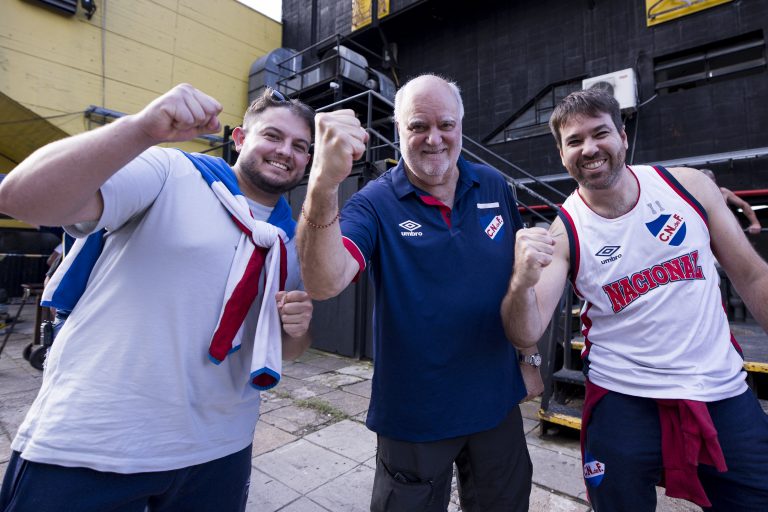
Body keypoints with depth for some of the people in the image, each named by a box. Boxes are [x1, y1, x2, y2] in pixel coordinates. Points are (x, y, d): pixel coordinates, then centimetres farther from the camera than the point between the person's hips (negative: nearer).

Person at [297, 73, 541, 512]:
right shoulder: (376, 203, -14)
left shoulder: (495, 187, -2)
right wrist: (323, 185, -47)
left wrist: (530, 356, 9)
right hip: (413, 413, -3)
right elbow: (324, 284, -32)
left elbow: (520, 277, 8)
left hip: (497, 402, 4)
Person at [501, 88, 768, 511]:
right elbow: (526, 335, -20)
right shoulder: (562, 234, -13)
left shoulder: (691, 187, -5)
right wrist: (522, 282, -39)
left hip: (724, 390, 3)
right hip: (624, 403, -2)